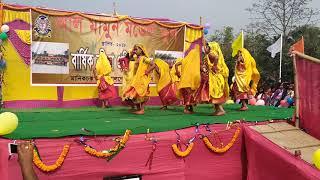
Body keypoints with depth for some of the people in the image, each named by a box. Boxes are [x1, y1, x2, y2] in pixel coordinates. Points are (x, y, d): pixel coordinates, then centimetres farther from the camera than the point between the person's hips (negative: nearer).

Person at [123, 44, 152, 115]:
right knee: (135, 94, 8)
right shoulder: (137, 58, 12)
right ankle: (138, 109, 17)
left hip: (142, 79, -8)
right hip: (136, 79, 8)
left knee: (140, 94, -7)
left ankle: (142, 110, 0)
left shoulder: (143, 58, -11)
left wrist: (147, 71, -17)